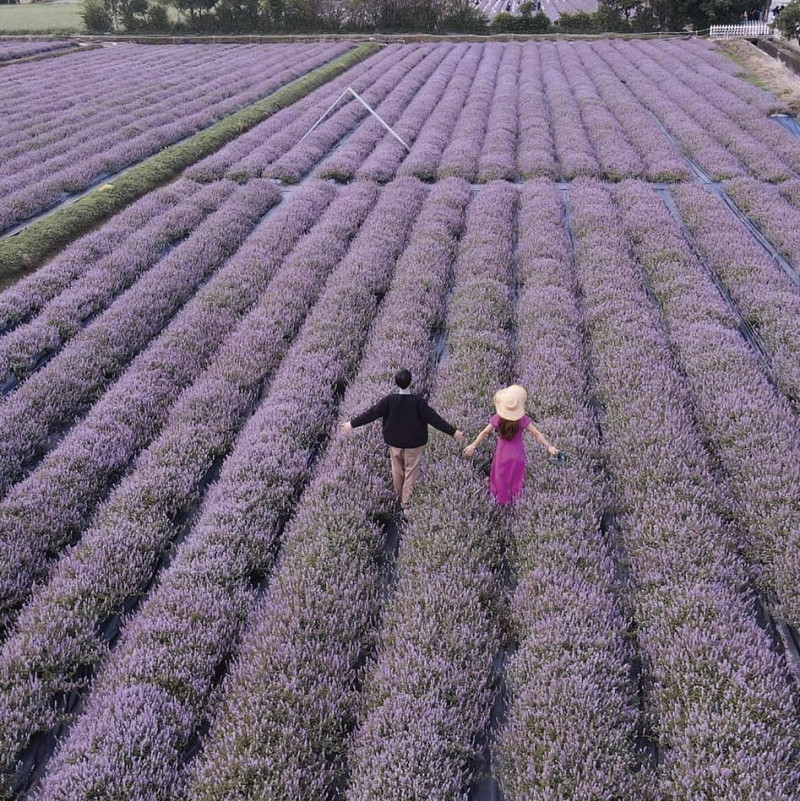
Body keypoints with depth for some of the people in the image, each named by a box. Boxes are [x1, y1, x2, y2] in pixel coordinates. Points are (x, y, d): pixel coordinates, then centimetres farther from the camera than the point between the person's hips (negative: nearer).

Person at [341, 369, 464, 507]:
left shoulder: (389, 400, -15)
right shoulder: (418, 401, -20)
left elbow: (371, 413, -10)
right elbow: (434, 418, -19)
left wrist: (352, 424, 0)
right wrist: (453, 431, -15)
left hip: (394, 441, 2)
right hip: (413, 443, -2)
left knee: (397, 470, 20)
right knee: (410, 471, 10)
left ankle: (399, 496, 36)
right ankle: (406, 500, 12)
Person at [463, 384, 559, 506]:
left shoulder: (497, 419, -21)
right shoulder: (523, 420, -24)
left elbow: (484, 433, -12)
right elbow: (537, 434, -21)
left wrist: (473, 446, -2)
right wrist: (549, 447, -15)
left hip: (502, 453, 0)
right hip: (517, 453, 0)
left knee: (501, 477, 23)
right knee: (515, 476, 24)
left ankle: (502, 498, 43)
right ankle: (513, 497, 43)